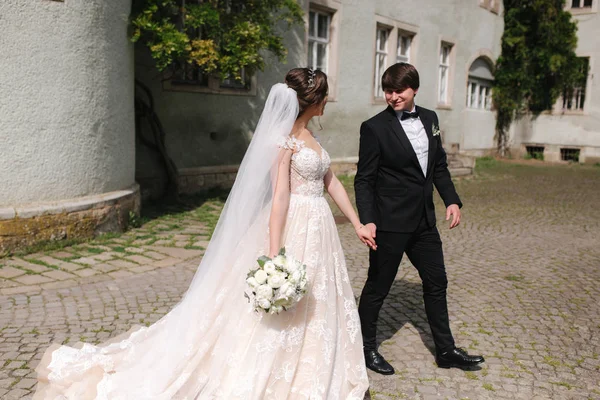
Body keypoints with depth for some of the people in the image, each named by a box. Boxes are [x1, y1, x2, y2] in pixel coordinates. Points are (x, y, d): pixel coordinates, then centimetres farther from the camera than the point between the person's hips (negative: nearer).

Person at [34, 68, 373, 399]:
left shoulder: (310, 137, 10)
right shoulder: (284, 140, -16)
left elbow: (332, 183, 16)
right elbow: (279, 198, -21)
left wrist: (358, 224, 17)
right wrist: (274, 256, -25)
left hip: (319, 231, 9)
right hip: (293, 229, -8)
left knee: (315, 311, 17)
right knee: (280, 318, 0)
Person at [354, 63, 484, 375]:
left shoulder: (430, 119, 7)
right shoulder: (374, 127, -12)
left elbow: (439, 166, 14)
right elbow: (364, 180, -13)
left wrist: (451, 200, 3)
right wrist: (368, 220, -23)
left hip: (424, 220, 7)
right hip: (390, 223, -7)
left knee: (436, 283, 16)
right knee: (378, 287, 7)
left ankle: (446, 351, 32)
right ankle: (366, 348, 27)